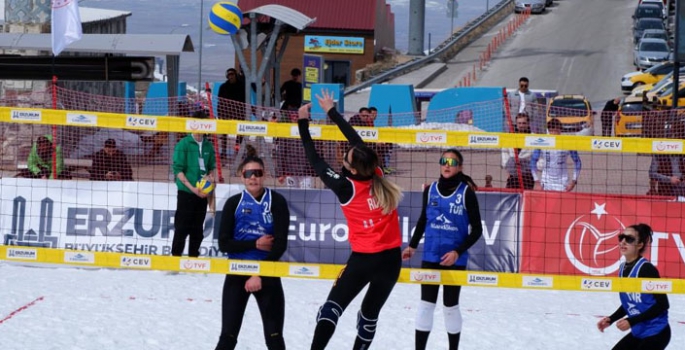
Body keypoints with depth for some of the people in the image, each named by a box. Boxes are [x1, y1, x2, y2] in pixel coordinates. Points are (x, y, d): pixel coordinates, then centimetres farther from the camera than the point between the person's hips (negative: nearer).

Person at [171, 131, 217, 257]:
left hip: (202, 193, 5)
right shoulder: (184, 144, -9)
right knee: (182, 228, -3)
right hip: (186, 192, -5)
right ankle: (176, 256, 3)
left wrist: (212, 175, -6)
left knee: (198, 229, 10)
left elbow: (212, 166, 17)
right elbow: (178, 169, -11)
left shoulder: (208, 146, 6)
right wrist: (192, 188, -18)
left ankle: (193, 256, 18)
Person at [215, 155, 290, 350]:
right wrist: (255, 244, -14)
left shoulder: (276, 202, -4)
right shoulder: (234, 203, 1)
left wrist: (259, 274, -14)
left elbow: (280, 244, -9)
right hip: (237, 273, 1)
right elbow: (224, 243, -4)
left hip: (267, 273, -1)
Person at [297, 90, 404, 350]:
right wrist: (332, 111, 19)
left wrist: (303, 123, 3)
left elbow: (315, 161, -3)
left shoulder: (346, 187, -12)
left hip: (363, 259, -5)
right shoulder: (376, 174, -2)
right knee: (370, 314, 15)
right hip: (391, 259, 5)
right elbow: (358, 142, 10)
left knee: (332, 307, -5)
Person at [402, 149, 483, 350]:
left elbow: (477, 229, -6)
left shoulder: (466, 192, -10)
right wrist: (412, 246, 15)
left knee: (451, 307, 9)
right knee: (426, 304, 1)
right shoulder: (430, 190, 1)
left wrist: (458, 252, -15)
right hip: (430, 257, 2)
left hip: (455, 260, -2)